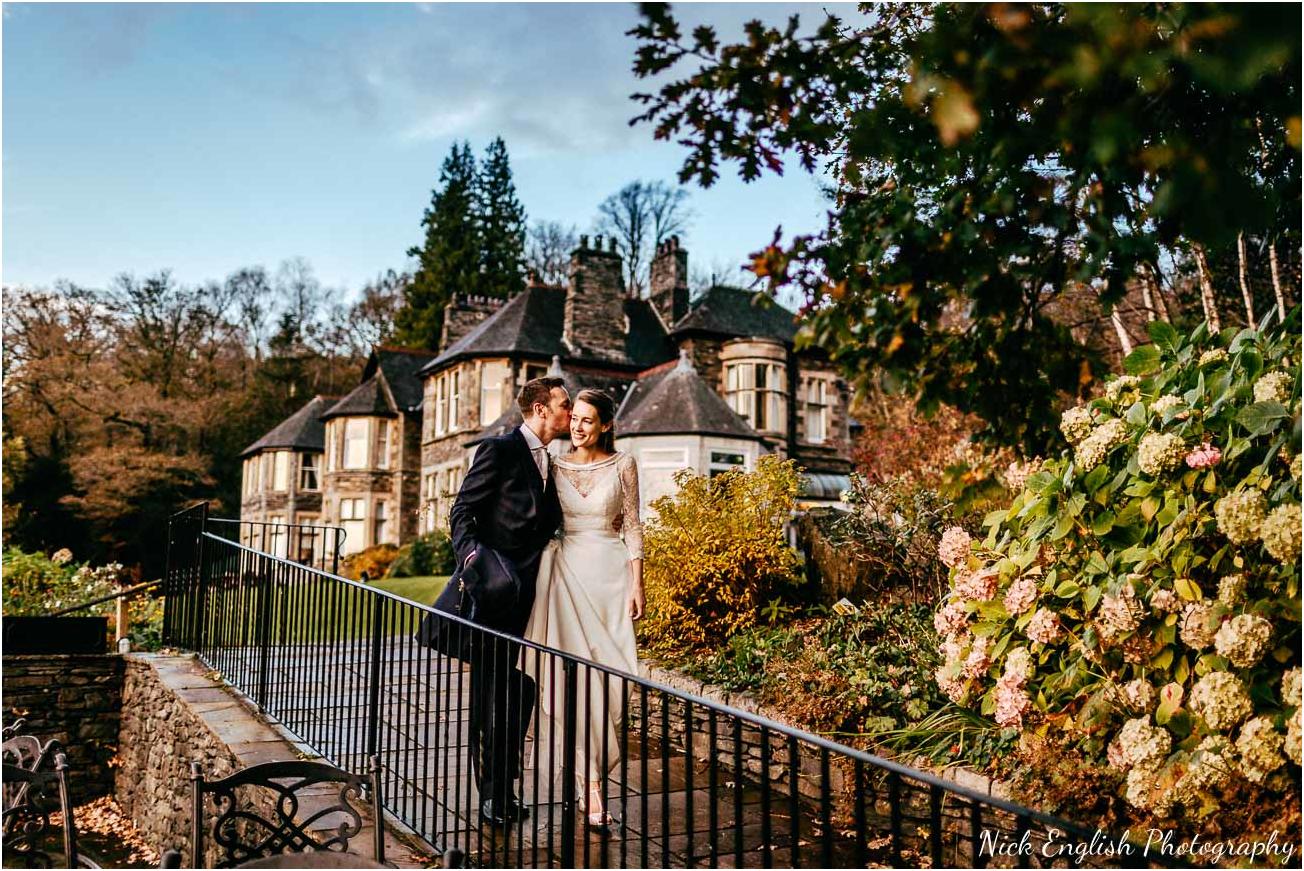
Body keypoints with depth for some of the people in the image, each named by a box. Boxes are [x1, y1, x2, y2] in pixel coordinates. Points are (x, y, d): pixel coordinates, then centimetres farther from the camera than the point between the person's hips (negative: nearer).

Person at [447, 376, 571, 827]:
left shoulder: (548, 462, 18)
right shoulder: (499, 450, -6)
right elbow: (462, 512, -9)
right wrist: (470, 552, -27)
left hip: (530, 591, 8)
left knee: (521, 689, 10)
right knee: (491, 692, 0)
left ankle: (506, 788, 21)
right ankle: (491, 794, 9)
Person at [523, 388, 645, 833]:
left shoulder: (622, 466, 3)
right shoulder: (556, 466, 7)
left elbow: (632, 528, 2)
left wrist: (636, 584, -3)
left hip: (609, 573, -1)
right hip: (566, 570, 1)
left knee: (606, 673, -3)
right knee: (572, 674, -5)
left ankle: (590, 768, 18)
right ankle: (591, 788, 0)